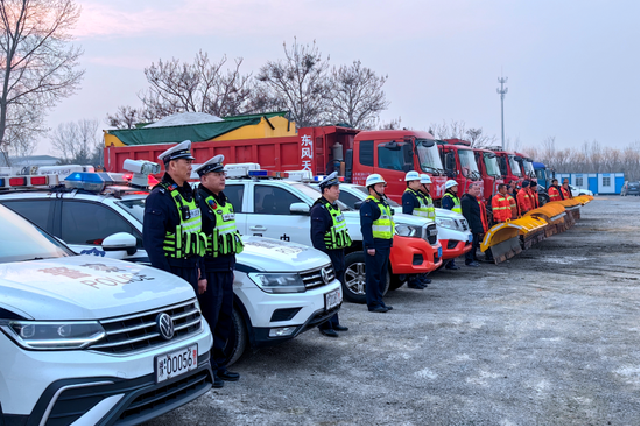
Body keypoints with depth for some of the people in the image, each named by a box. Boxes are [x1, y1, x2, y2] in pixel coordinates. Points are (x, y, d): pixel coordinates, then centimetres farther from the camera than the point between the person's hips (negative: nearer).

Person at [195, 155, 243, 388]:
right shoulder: (200, 202, -13)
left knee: (224, 320, 15)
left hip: (225, 270, 9)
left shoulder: (224, 201, 16)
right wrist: (200, 274, -23)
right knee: (209, 321, -3)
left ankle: (219, 365, 26)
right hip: (210, 270, -9)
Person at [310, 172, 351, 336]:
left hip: (338, 254, 10)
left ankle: (333, 322, 25)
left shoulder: (334, 207, 16)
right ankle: (324, 325, 2)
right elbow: (317, 236, -21)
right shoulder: (319, 210, -15)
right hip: (328, 255, -10)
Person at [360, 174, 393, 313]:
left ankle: (379, 301, 21)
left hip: (385, 244, 10)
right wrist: (370, 246, -24)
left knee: (382, 274, 14)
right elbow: (366, 226, -18)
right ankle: (373, 304, -3)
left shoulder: (383, 203, 21)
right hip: (375, 244, -10)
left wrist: (390, 242, 21)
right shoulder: (368, 205, -10)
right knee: (374, 275, -7)